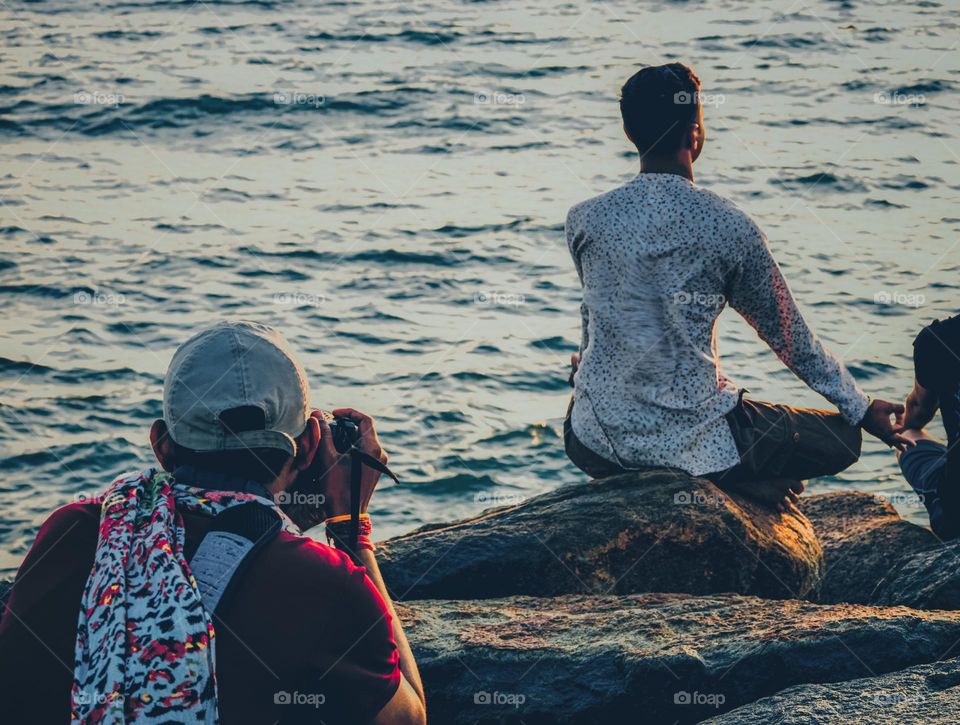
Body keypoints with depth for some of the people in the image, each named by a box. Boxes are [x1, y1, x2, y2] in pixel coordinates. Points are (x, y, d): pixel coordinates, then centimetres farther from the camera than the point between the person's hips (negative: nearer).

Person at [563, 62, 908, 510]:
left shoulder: (585, 220, -5)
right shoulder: (730, 228, -13)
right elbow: (789, 337, -1)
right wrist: (863, 411, 14)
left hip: (596, 444, 3)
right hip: (692, 437, -3)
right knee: (841, 439, 17)